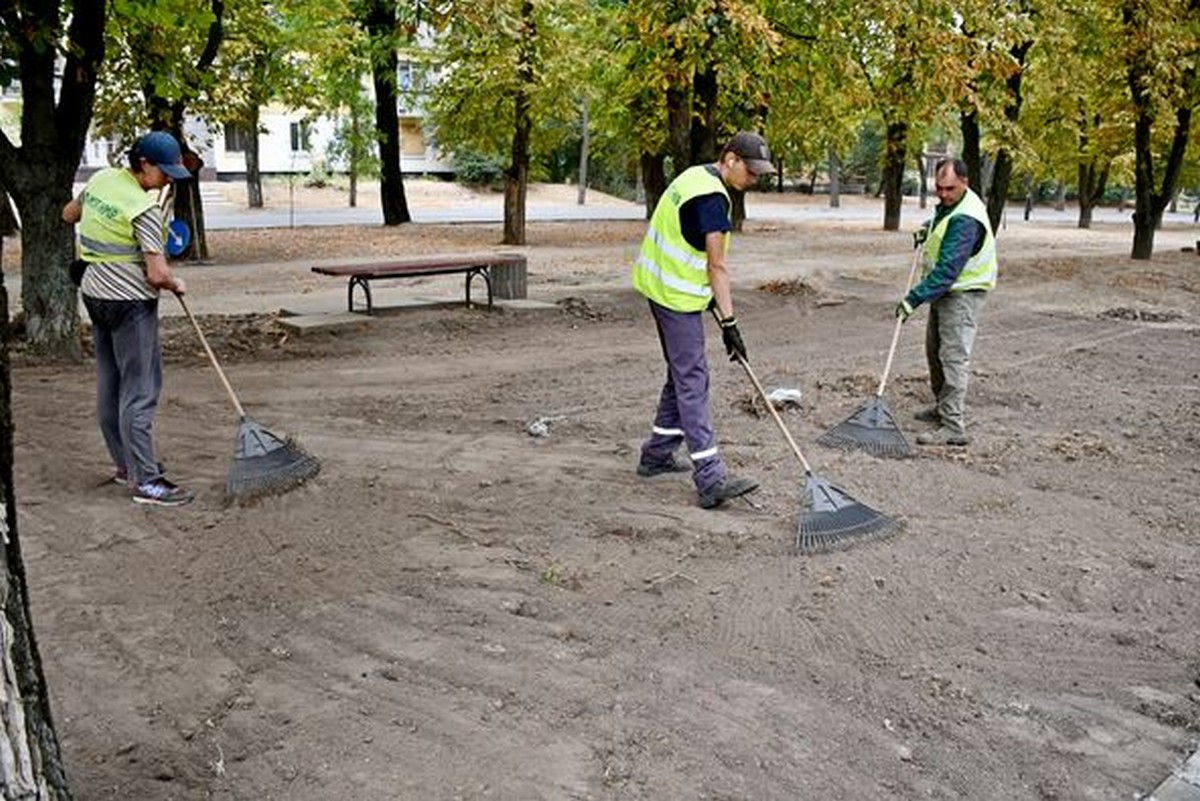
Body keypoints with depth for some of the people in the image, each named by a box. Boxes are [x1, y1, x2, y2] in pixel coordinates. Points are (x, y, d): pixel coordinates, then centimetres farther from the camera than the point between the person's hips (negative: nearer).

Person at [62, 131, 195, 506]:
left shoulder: (101, 179, 5)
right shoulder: (145, 207, -19)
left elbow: (69, 214, 23)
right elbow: (157, 274, -22)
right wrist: (176, 285, -3)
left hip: (95, 293, 9)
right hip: (130, 302, -9)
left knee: (110, 385, 15)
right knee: (139, 391, -6)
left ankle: (126, 463, 28)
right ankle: (145, 481, -4)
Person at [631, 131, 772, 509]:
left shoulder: (695, 176, 11)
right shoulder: (713, 198, -20)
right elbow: (717, 267, -21)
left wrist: (708, 294, 21)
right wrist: (729, 323, -19)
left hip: (663, 285, 10)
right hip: (676, 295, -10)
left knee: (682, 374, 17)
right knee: (693, 381, -12)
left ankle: (657, 454, 26)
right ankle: (711, 479, -12)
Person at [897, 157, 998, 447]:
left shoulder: (965, 220, -27)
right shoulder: (949, 205, 5)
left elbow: (947, 269, -33)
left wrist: (914, 298, -34)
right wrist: (930, 227, 14)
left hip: (963, 294, -10)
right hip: (944, 291, 10)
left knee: (953, 357, -14)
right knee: (935, 352, 18)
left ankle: (954, 427, -14)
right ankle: (944, 407, 33)